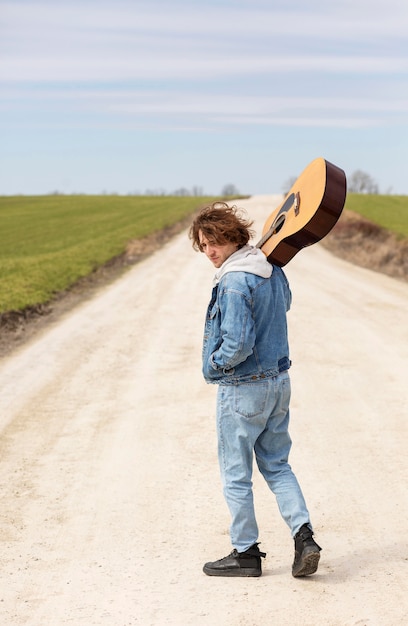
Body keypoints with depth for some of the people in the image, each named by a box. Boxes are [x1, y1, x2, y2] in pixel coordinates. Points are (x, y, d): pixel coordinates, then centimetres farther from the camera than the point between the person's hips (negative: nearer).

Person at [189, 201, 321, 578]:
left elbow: (238, 345, -26)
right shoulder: (273, 271, 4)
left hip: (242, 389, -8)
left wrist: (214, 363, -9)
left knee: (236, 474, 7)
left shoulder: (233, 282, -22)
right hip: (279, 380, 8)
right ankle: (304, 536, 7)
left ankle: (246, 553, 17)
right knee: (277, 465, 18)